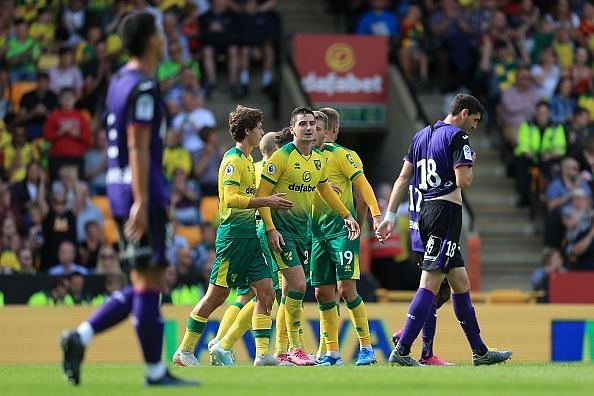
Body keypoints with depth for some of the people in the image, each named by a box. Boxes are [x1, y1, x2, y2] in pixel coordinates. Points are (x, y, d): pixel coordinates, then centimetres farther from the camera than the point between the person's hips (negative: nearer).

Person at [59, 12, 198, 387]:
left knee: (141, 286, 13)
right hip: (141, 191, -10)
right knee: (149, 282, -4)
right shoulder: (143, 87, -13)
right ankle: (155, 371, 0)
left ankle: (80, 337, 4)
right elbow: (138, 148, -19)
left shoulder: (120, 82, 16)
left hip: (120, 188, 10)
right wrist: (141, 203, -22)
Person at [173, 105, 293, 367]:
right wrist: (266, 201, -23)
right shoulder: (233, 160, -11)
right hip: (234, 235, -9)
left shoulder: (247, 160, 18)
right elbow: (230, 199, -21)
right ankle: (184, 351, 5)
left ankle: (262, 354, -3)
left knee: (266, 292, 0)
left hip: (250, 236, 9)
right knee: (216, 296, -4)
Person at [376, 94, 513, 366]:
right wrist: (470, 165, 6)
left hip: (424, 211, 9)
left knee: (461, 284, 13)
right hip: (446, 211, -9)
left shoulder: (421, 135, 19)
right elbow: (463, 181, -15)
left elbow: (403, 178, 17)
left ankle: (480, 351, 18)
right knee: (430, 283, -12)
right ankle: (402, 350, -19)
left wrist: (389, 217, 17)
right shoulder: (457, 137, -7)